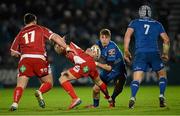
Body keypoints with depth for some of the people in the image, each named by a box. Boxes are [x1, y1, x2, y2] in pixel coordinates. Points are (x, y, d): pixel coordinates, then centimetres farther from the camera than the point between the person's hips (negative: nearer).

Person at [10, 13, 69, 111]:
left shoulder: (20, 34, 19)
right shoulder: (41, 29, 14)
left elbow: (13, 52, 22)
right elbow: (55, 37, 2)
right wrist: (67, 47, 3)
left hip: (25, 59, 1)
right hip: (40, 59, -1)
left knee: (20, 85, 2)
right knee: (49, 83, 12)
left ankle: (15, 103, -21)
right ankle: (40, 92, -18)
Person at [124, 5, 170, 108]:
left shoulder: (135, 23, 13)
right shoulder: (157, 24, 17)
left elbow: (127, 36, -2)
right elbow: (166, 40, 13)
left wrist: (126, 51, 1)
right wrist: (165, 54, 23)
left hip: (140, 54, -1)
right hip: (154, 53, 1)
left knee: (136, 79, -1)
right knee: (162, 74, 20)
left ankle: (133, 97, -26)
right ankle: (162, 96, 2)